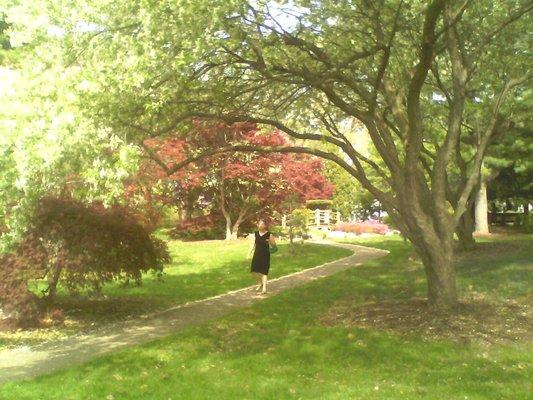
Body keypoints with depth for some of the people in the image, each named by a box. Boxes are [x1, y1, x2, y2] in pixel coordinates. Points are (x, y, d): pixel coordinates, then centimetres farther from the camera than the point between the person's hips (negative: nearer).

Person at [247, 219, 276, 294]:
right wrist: (249, 253, 6)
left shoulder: (269, 235, -7)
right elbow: (253, 244, 10)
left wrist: (270, 242, -24)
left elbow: (274, 245, -3)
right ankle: (260, 283, 30)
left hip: (265, 255, -4)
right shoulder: (255, 234, 5)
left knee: (263, 271, -5)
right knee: (254, 270, 4)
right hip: (257, 254, 4)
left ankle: (264, 288, 1)